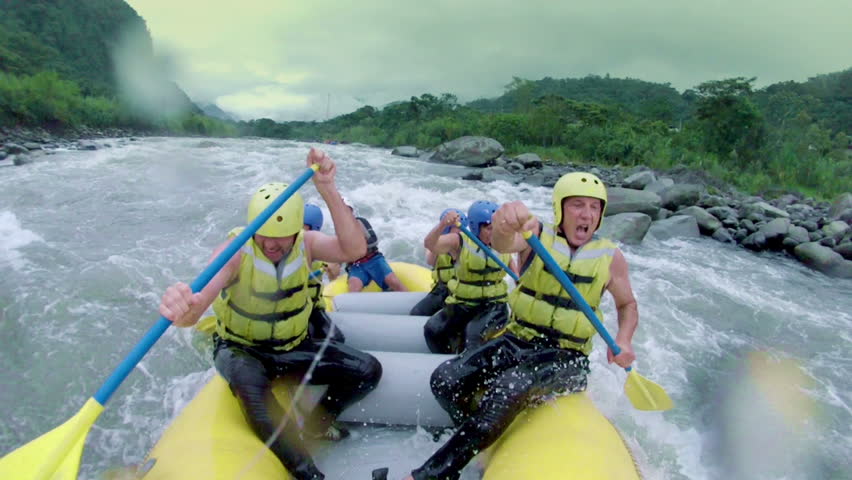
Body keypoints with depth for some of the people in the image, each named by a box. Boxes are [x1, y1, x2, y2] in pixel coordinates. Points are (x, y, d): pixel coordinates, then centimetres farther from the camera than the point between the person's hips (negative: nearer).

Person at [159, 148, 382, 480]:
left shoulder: (306, 244, -13)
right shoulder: (237, 251, -22)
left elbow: (354, 249, -34)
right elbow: (199, 300, -39)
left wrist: (328, 190, -44)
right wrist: (182, 309, -65)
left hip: (293, 347, 4)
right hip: (240, 349, -3)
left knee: (368, 370, -11)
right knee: (250, 383, -39)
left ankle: (317, 423, 13)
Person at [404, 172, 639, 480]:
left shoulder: (610, 258, 2)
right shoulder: (537, 234, -3)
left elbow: (628, 305, 17)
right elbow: (504, 244, -26)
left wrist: (623, 341, -4)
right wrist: (505, 226, -52)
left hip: (565, 359, -1)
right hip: (517, 342, 2)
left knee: (509, 388, -32)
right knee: (445, 380, -19)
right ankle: (489, 444, 7)